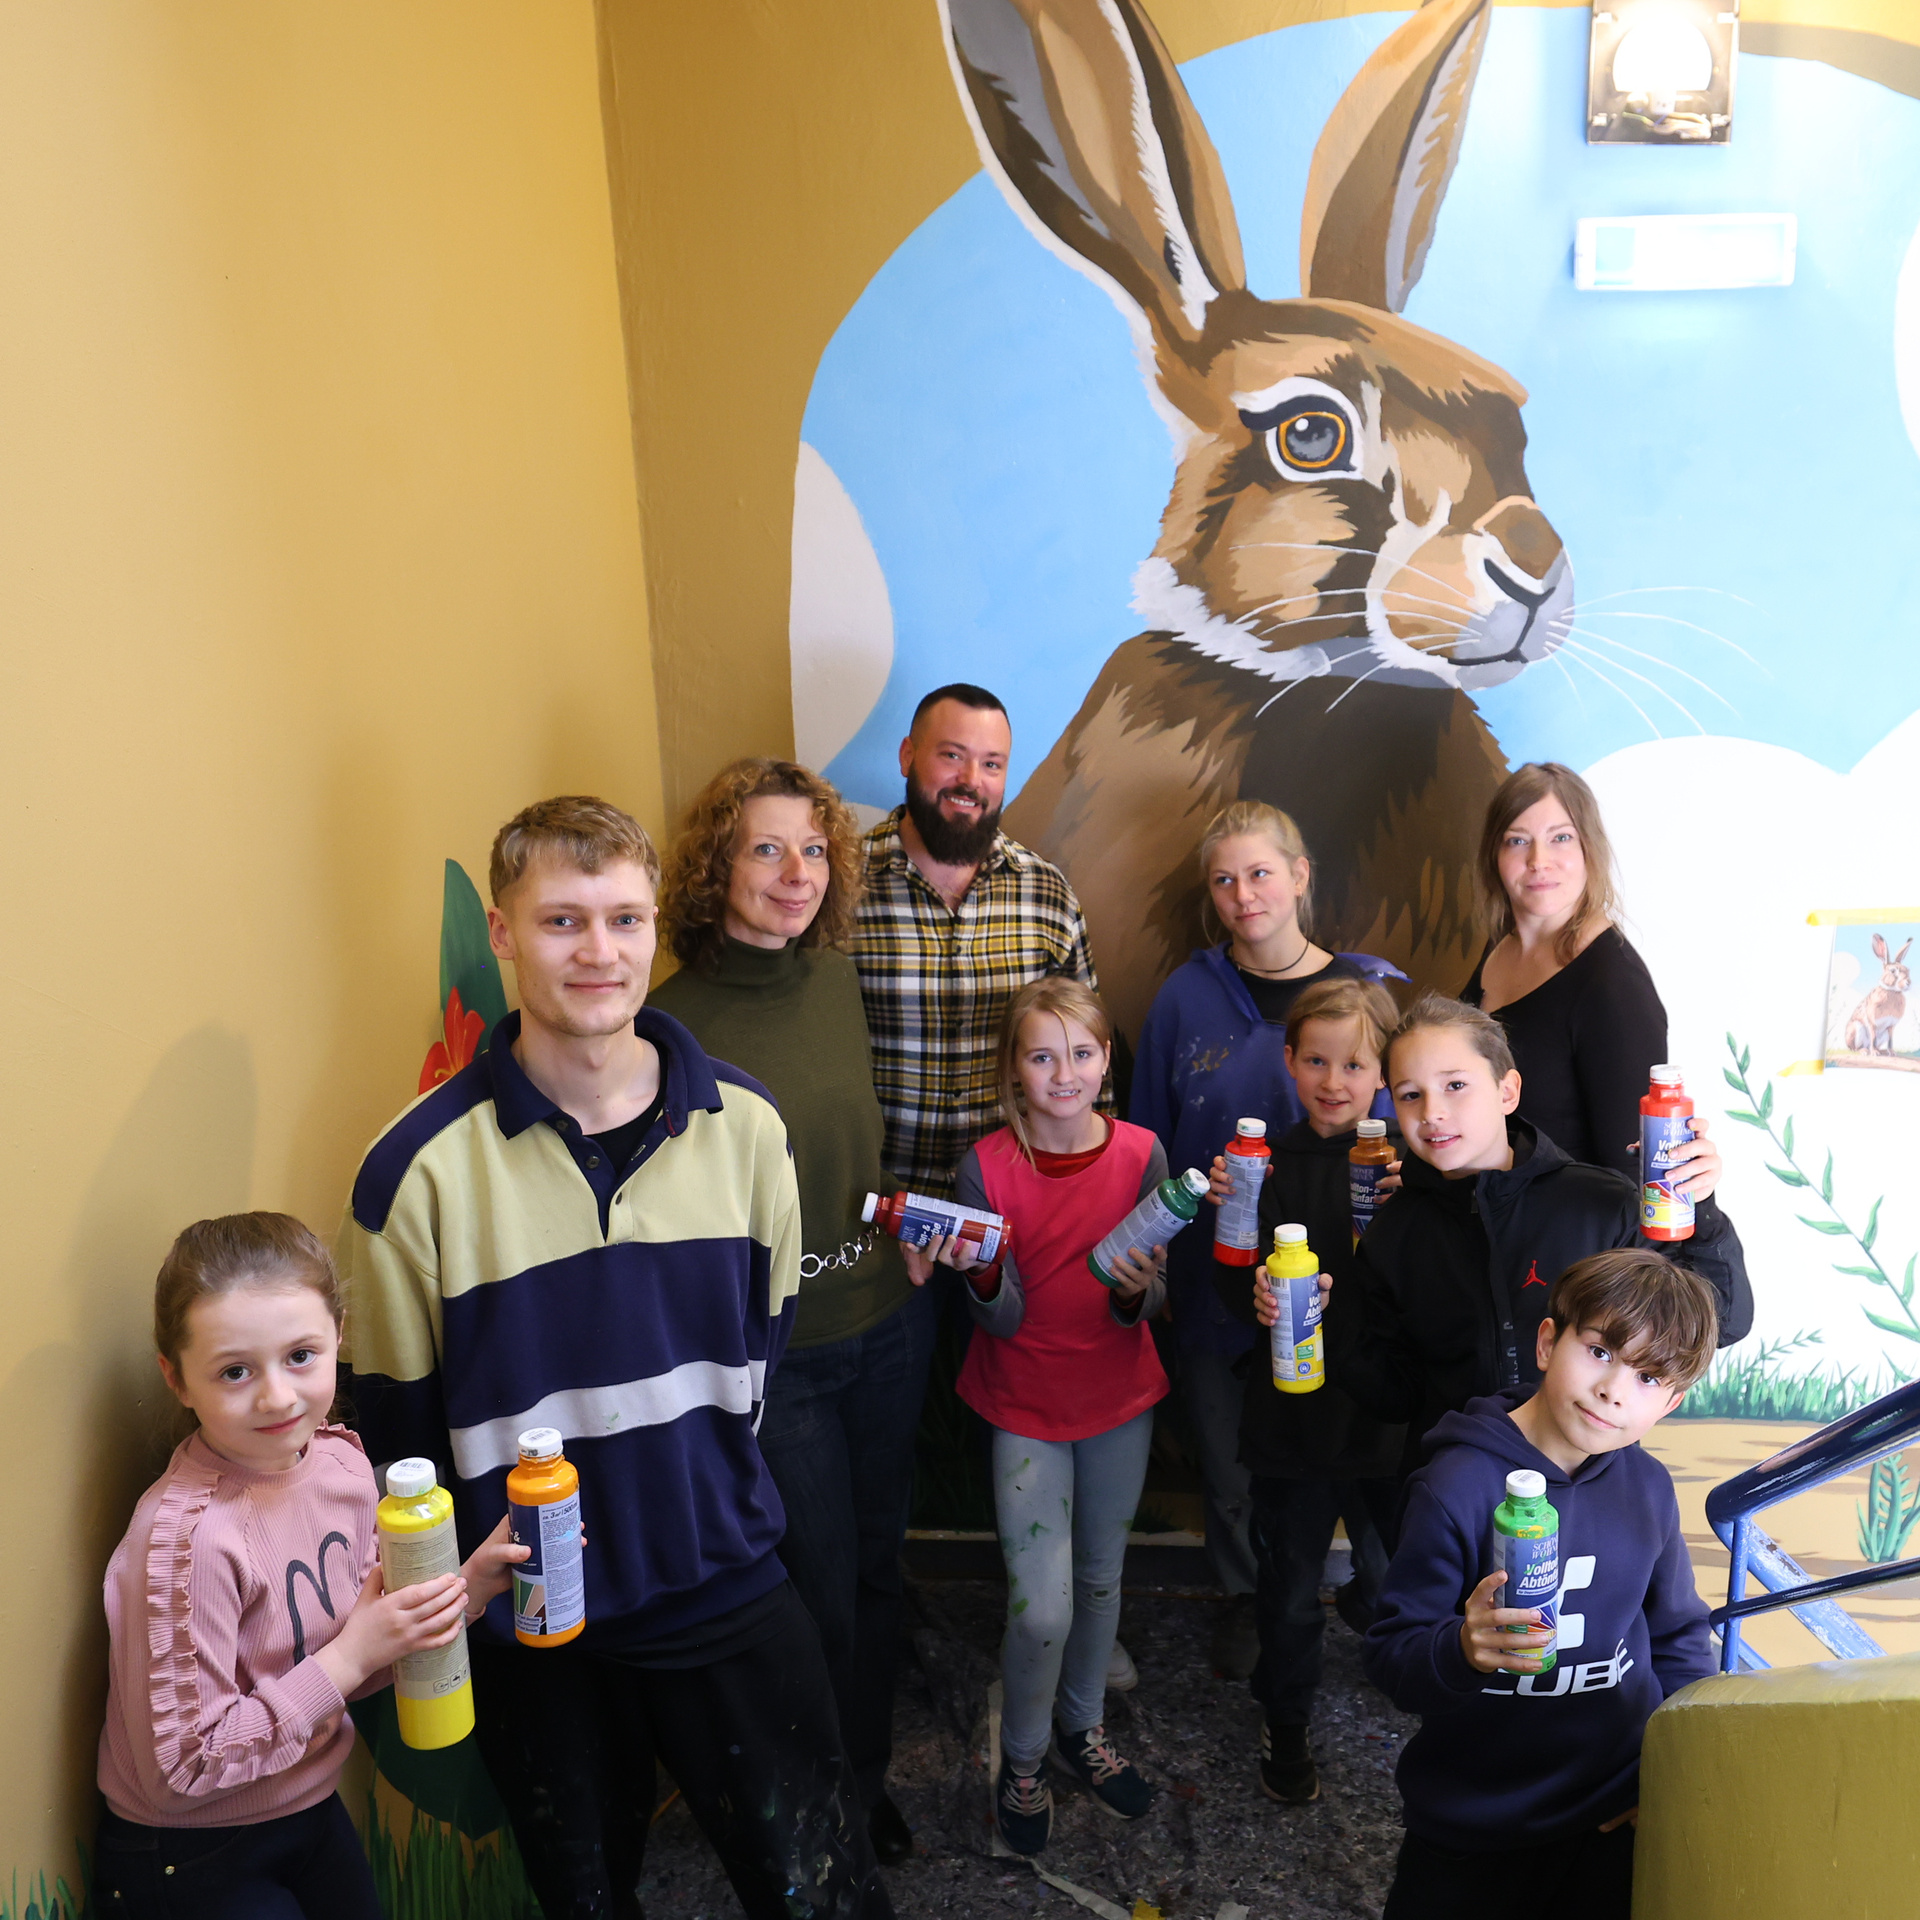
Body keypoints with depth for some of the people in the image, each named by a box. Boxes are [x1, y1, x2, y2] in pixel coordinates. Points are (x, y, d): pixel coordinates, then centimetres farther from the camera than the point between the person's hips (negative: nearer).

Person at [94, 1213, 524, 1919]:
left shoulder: (340, 1461, -9)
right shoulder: (188, 1537, -29)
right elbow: (182, 1768, -24)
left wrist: (465, 1588, -13)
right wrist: (352, 1656, -26)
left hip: (312, 1810, 6)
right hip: (191, 1861, -6)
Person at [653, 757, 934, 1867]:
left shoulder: (841, 976, -1)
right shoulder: (673, 1022, -18)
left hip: (889, 1324, 5)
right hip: (772, 1354, -5)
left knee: (878, 1563, 21)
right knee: (821, 1593, 11)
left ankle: (871, 1772, 46)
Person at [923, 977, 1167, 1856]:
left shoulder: (1140, 1153, -12)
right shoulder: (988, 1166, -16)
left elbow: (1149, 1308, -8)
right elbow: (1005, 1319, -15)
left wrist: (1134, 1289, -31)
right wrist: (981, 1272, -35)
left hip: (1120, 1398, 2)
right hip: (1027, 1406, -2)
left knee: (1100, 1577, 19)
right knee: (1041, 1608, -3)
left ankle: (1083, 1726, 45)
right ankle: (1022, 1758, 26)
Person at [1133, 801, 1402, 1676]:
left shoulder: (1376, 990, -5)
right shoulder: (1187, 997, -2)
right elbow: (1149, 1138, 3)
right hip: (1214, 1270, 1)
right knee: (1229, 1450, 16)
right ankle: (1247, 1596, 42)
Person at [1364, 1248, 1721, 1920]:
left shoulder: (1648, 1487, -6)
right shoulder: (1458, 1487, -22)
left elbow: (1679, 1640, 9)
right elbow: (1390, 1657, -19)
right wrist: (1462, 1650, -38)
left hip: (1616, 1813, 3)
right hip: (1469, 1820, -3)